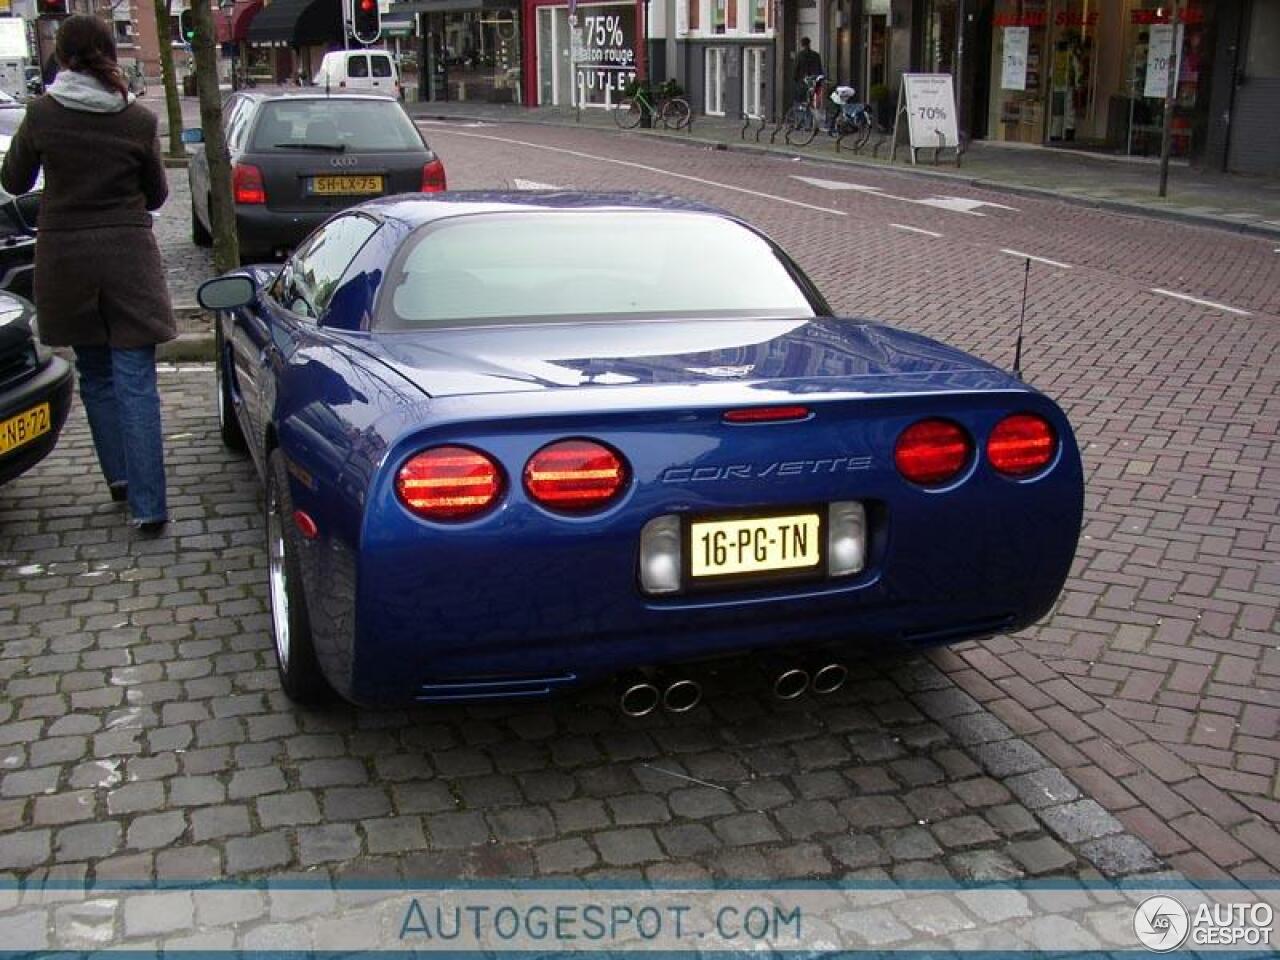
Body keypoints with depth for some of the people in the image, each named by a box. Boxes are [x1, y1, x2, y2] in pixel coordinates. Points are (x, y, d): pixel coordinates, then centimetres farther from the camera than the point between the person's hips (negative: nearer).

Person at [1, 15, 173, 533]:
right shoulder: (138, 120, -5)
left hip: (65, 258, 1)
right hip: (128, 256, -1)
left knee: (95, 374, 19)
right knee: (136, 381, -2)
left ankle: (120, 476, 25)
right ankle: (147, 504, -6)